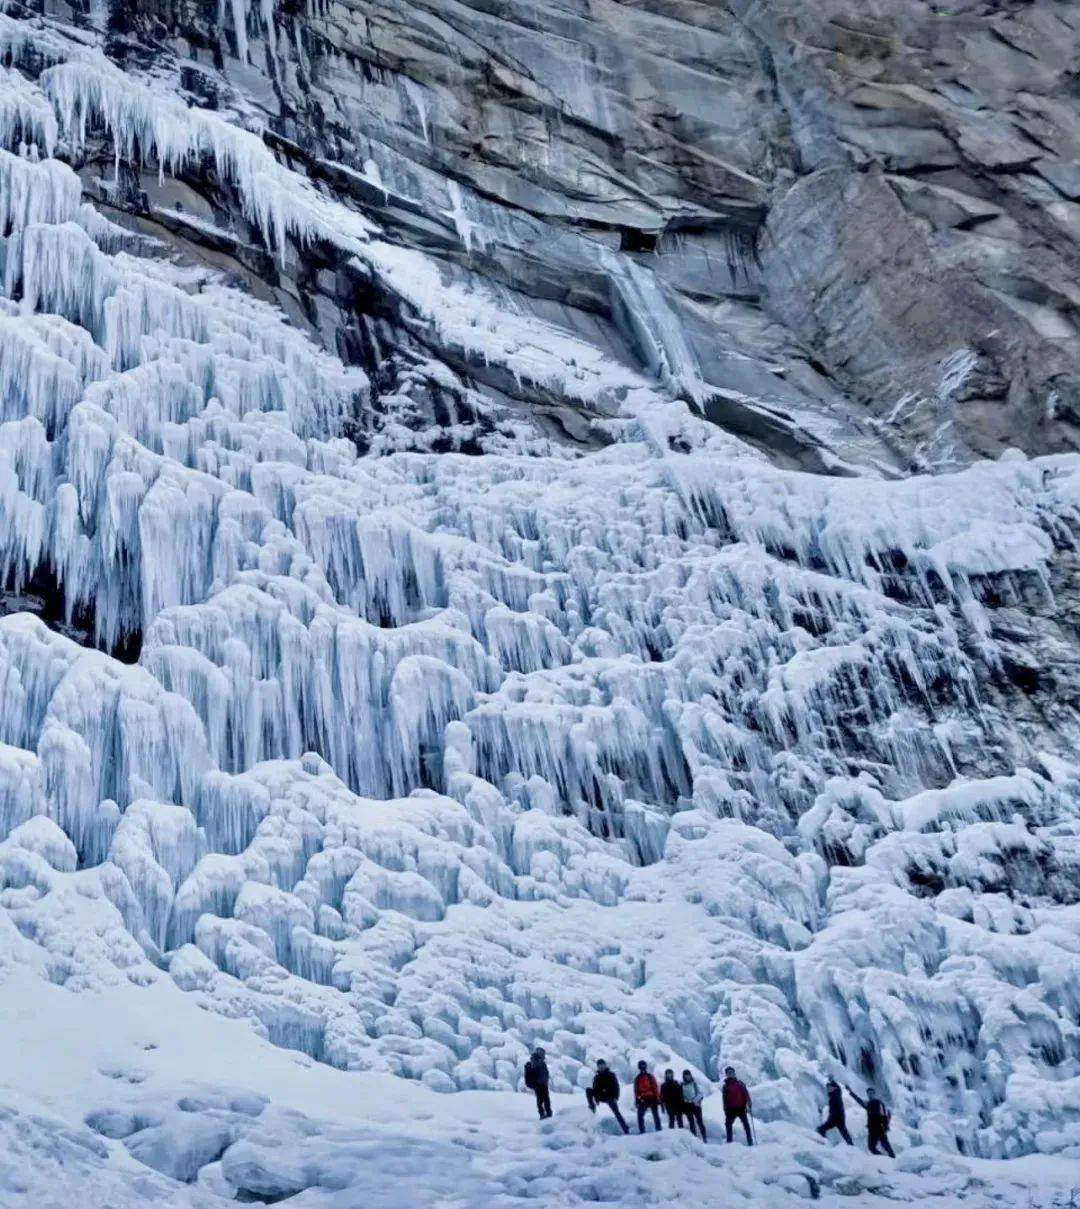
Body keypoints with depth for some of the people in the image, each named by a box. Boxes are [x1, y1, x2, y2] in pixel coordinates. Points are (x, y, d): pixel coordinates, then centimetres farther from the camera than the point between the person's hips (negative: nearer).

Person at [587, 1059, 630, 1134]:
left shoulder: (611, 1075, 3)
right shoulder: (596, 1077, 12)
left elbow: (616, 1086, -4)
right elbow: (595, 1089, 14)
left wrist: (615, 1097, -15)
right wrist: (596, 1099, 2)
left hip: (610, 1097, -3)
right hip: (601, 1096, 3)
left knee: (616, 1112, -13)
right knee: (588, 1090, -15)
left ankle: (625, 1128, -9)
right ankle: (592, 1108, -11)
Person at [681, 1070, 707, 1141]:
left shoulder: (694, 1083, -1)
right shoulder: (682, 1085, 4)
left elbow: (700, 1093, -2)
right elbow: (681, 1096, 7)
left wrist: (695, 1100, -15)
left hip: (696, 1105, -2)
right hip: (687, 1106, 2)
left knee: (699, 1121, -3)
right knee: (691, 1122, 3)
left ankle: (704, 1137, 1)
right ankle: (694, 1137, 6)